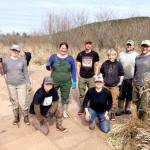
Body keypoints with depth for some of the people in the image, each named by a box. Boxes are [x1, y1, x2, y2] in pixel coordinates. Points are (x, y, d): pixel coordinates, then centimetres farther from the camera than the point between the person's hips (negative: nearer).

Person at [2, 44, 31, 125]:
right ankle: (16, 117, 27)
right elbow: (4, 71, 6)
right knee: (14, 102, 10)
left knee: (23, 102, -3)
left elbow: (26, 72, 2)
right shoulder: (5, 60, 0)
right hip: (11, 85, 1)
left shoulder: (22, 60, -1)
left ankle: (26, 117, 16)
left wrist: (28, 83, 2)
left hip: (21, 84, -1)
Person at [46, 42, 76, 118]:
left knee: (65, 98, 10)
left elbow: (73, 71, 6)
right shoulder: (53, 57, 1)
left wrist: (74, 81, 1)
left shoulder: (70, 58, 3)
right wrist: (48, 66, -18)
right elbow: (48, 67, 6)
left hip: (66, 82, 1)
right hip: (54, 81, 0)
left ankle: (65, 111, 31)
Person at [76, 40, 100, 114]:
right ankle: (81, 108, 22)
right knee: (81, 94, 9)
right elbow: (78, 65, 7)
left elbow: (96, 65, 4)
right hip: (82, 77, 1)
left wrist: (96, 75, -2)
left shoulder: (95, 54, -1)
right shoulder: (80, 54, 2)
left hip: (91, 77, -1)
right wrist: (78, 75, 2)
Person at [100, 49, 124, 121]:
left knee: (114, 101, 6)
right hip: (105, 85, 1)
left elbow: (121, 75, 6)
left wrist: (120, 82, 1)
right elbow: (101, 73, 14)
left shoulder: (118, 64, -5)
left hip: (115, 86, -1)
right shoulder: (105, 63, 0)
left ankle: (113, 114, 23)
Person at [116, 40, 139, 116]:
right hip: (122, 78, 1)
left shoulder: (136, 55, 1)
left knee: (129, 95, 11)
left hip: (131, 79, -1)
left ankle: (128, 108, 26)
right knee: (121, 94, 4)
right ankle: (120, 109, 17)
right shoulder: (121, 54, 7)